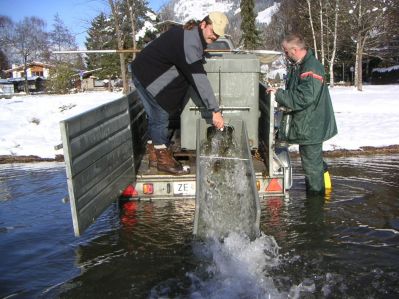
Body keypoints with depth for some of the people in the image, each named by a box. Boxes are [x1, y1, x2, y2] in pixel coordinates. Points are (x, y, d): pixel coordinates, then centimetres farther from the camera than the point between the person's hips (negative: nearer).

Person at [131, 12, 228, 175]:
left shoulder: (190, 32, 4)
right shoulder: (190, 43, -28)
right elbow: (199, 79, -32)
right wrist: (215, 110, -32)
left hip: (144, 72, 10)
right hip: (147, 76, -10)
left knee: (156, 117, 13)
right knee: (160, 117, -6)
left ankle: (154, 155, 22)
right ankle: (163, 159, 4)